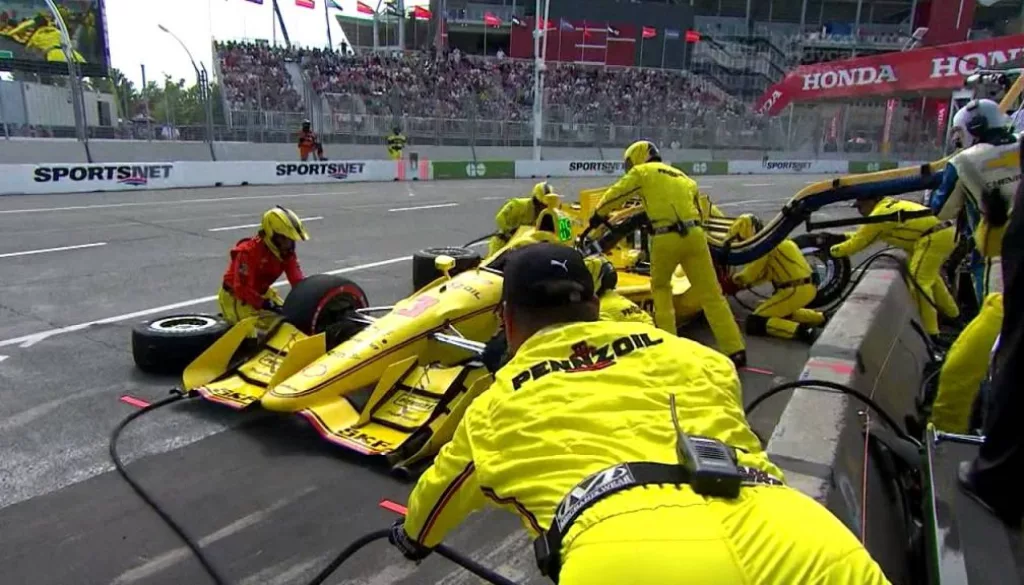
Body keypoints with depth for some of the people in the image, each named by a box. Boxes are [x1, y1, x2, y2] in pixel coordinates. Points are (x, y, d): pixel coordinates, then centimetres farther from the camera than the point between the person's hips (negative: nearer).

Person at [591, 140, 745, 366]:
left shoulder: (641, 172, 12)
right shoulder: (683, 177, 28)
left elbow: (616, 194, 14)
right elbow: (698, 209, 24)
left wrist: (598, 215, 29)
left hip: (666, 238, -4)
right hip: (693, 233, 4)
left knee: (660, 287, 21)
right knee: (711, 294, 5)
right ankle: (735, 350, 3)